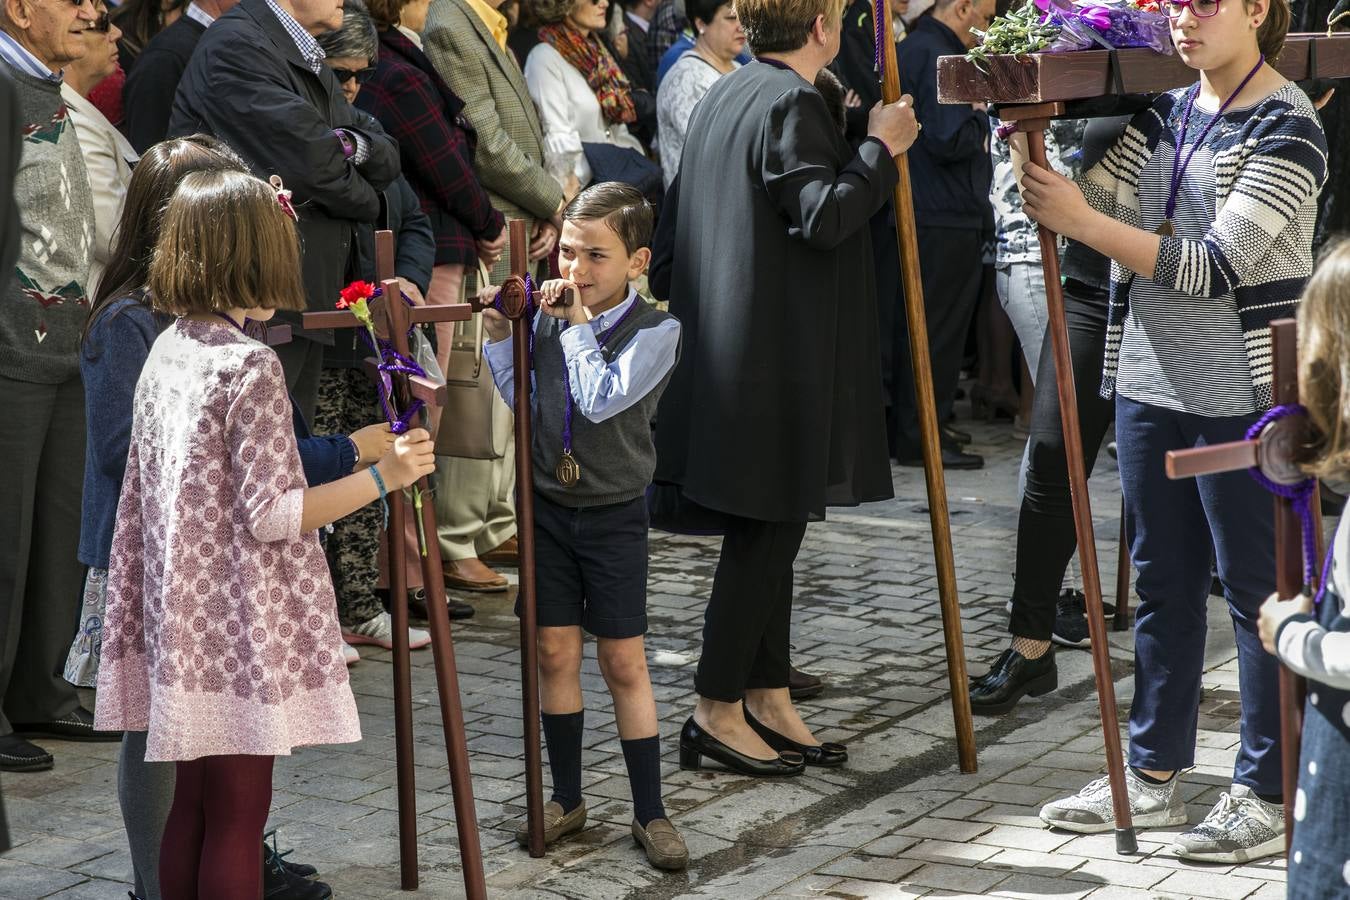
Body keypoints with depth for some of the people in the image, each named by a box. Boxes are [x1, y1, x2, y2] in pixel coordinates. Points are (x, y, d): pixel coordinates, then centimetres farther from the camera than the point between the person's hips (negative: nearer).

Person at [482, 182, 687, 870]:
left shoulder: (655, 331, -12)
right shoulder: (547, 316, -1)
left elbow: (601, 400, -26)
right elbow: (524, 401, 8)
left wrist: (579, 324, -19)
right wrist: (498, 337, -2)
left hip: (613, 513, -3)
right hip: (547, 504, 3)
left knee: (624, 661, 2)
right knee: (555, 651, 7)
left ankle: (649, 812, 11)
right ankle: (566, 799, 21)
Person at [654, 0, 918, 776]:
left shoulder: (725, 96, 15)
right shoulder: (791, 104, -16)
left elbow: (678, 207, 22)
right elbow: (822, 217, -25)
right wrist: (881, 148, -15)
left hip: (726, 348, 10)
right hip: (778, 357, -10)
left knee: (770, 533, 14)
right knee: (764, 536, -4)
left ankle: (768, 699, 20)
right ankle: (717, 713, 2)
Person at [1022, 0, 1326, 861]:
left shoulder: (1286, 127, -13)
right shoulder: (1167, 114, 10)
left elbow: (1216, 267, -20)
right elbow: (1099, 202, 4)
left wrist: (1080, 222, -25)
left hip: (1243, 393, -7)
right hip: (1152, 379, 7)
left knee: (1258, 588, 1)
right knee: (1163, 583, 14)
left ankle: (1269, 795, 9)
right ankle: (1155, 775, 24)